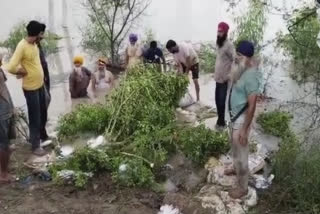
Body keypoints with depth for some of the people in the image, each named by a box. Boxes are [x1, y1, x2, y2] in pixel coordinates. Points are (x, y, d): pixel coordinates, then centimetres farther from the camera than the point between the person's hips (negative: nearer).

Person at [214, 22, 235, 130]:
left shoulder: (229, 45, -18)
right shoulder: (218, 43, 8)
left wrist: (229, 75, -21)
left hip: (224, 78, -8)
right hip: (218, 77, 8)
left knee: (221, 101, -1)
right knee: (217, 100, 14)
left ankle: (221, 122, 13)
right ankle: (220, 120, 28)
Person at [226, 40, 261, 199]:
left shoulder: (251, 76, -28)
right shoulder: (243, 70, 1)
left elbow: (251, 106, -27)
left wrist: (244, 129, -24)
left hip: (242, 119, -10)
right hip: (235, 116, 10)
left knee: (241, 153, 5)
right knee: (234, 147, 29)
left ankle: (242, 187, 22)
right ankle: (236, 168, 55)